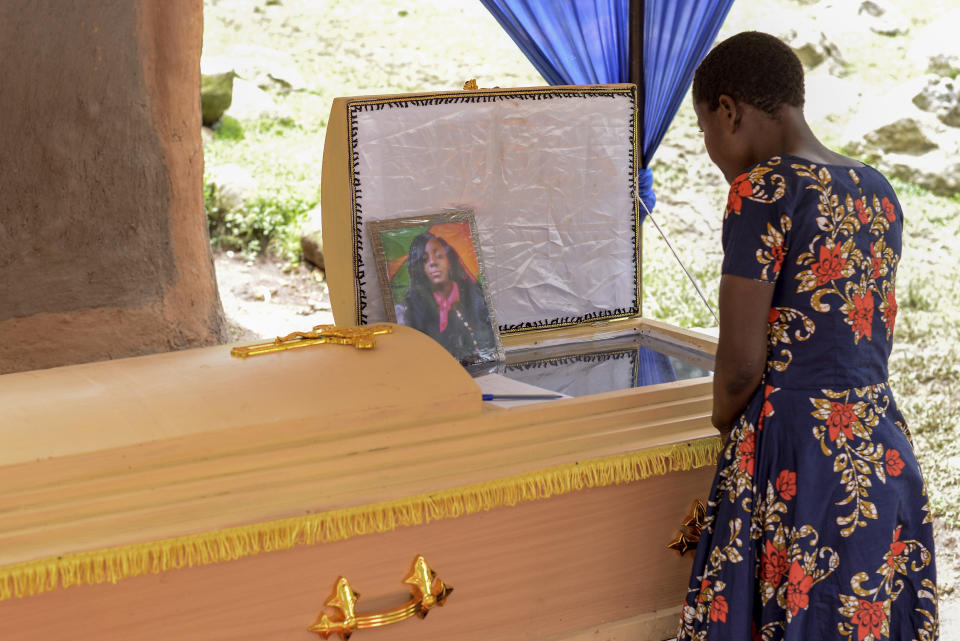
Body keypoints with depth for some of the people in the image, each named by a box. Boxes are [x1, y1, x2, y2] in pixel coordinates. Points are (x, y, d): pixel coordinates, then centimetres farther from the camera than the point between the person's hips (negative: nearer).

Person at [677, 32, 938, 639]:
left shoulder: (763, 190, -13)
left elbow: (741, 361, -14)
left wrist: (725, 425, 6)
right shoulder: (877, 190, 10)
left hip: (799, 456, -7)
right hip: (884, 450, 8)